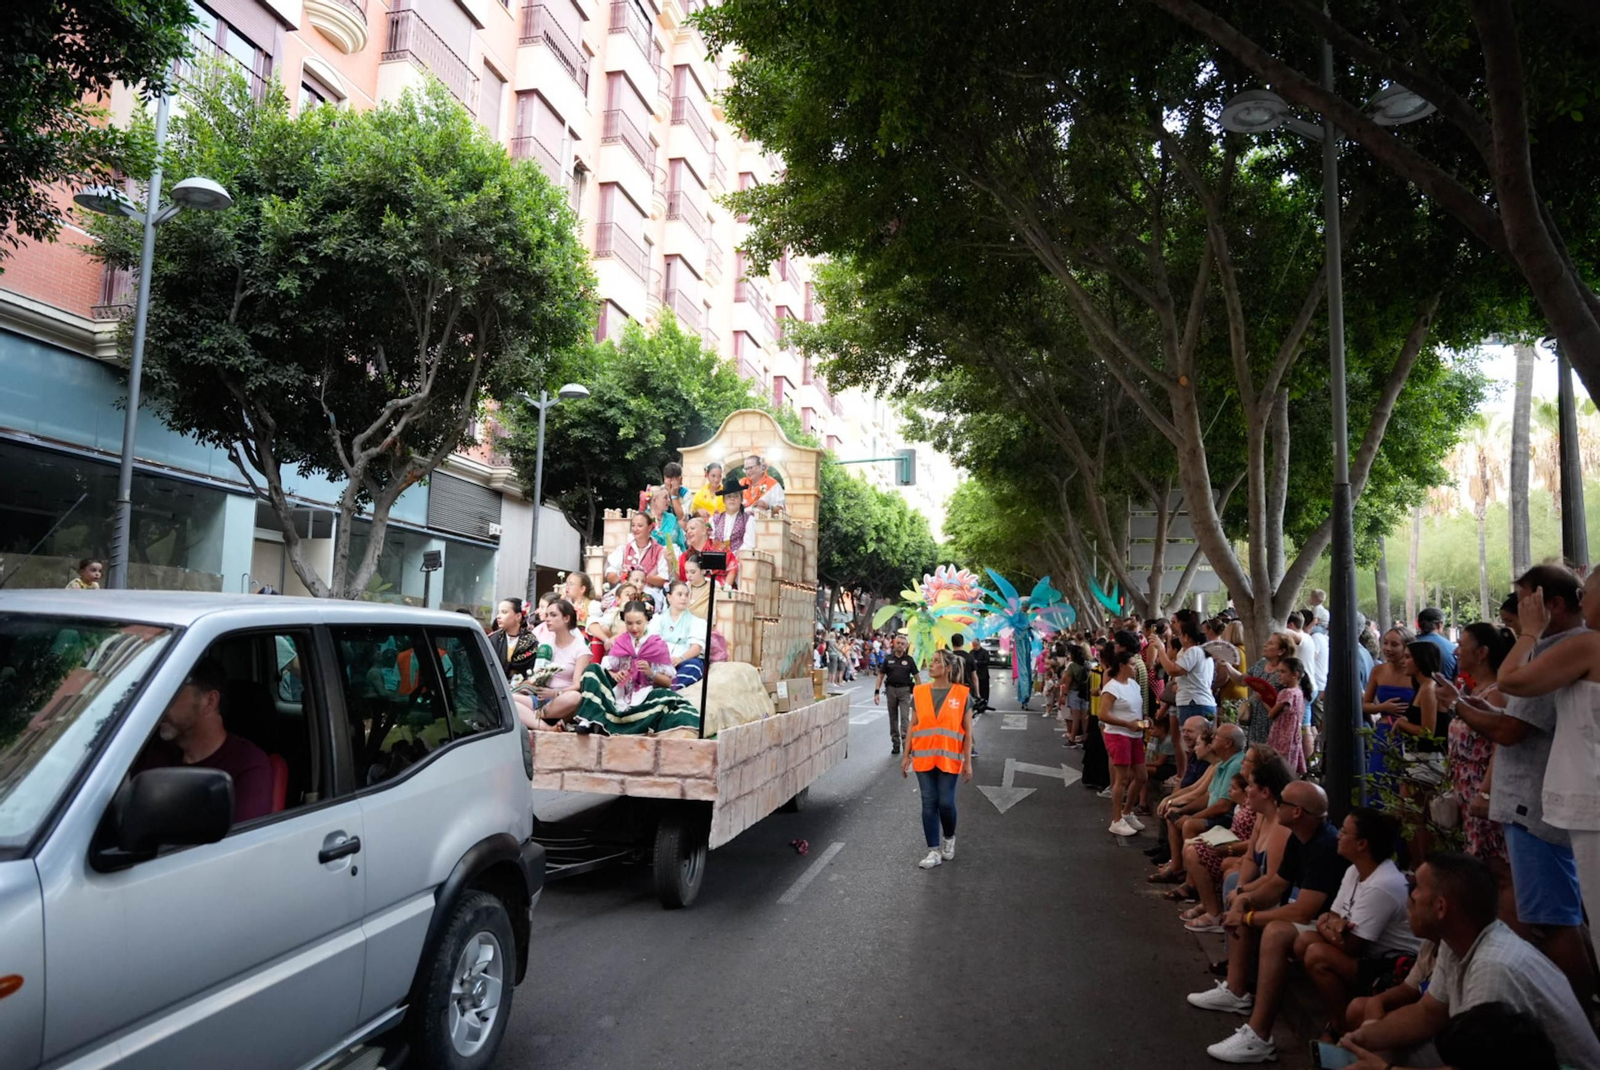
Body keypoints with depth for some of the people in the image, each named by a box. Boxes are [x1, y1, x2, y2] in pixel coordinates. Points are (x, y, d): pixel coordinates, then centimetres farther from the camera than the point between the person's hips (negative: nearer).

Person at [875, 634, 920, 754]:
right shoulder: (888, 659, 4)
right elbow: (881, 675, 6)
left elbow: (916, 676, 3)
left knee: (904, 717, -10)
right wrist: (877, 691, -1)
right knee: (893, 718, 10)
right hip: (891, 689, 3)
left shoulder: (909, 659, 1)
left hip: (905, 690, -2)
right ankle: (895, 743, 18)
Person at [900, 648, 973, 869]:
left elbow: (968, 731, -1)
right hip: (923, 758, 2)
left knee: (946, 802, 0)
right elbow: (913, 726, 7)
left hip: (949, 758, -2)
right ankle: (934, 851, 14)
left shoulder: (961, 694, -4)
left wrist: (968, 761, -3)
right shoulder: (919, 692, 2)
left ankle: (949, 838, 29)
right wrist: (906, 755, 5)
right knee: (929, 804, 4)